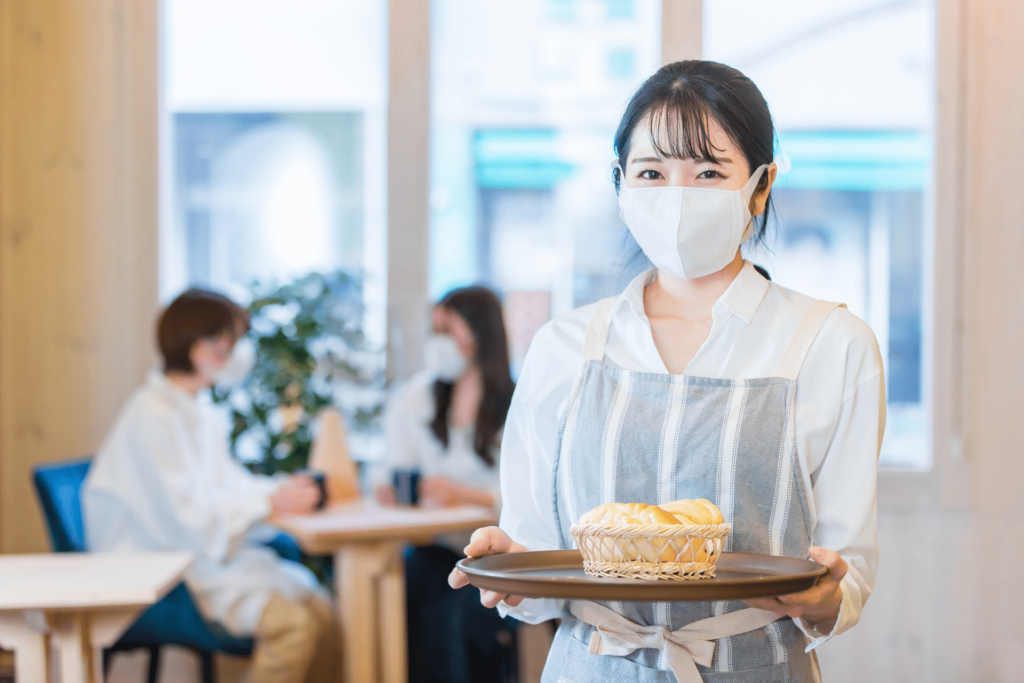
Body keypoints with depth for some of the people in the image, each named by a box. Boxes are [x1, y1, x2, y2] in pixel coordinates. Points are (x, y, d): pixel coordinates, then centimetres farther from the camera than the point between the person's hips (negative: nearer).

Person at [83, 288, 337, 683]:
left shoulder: (201, 412, 15)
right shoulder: (152, 416, -16)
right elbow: (183, 520, -21)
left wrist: (284, 488, 3)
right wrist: (270, 502, -16)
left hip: (209, 551, 9)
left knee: (318, 608, -8)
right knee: (290, 621, -24)